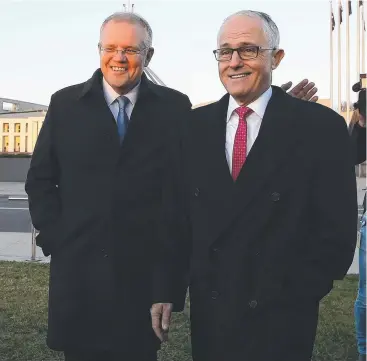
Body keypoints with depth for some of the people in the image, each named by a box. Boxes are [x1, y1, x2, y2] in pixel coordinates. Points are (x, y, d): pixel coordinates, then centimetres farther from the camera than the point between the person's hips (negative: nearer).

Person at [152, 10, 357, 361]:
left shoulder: (321, 127, -8)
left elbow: (336, 233, -8)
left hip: (279, 318, -3)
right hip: (208, 309, 4)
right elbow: (178, 214, 4)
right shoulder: (195, 126, 3)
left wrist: (296, 295, -9)